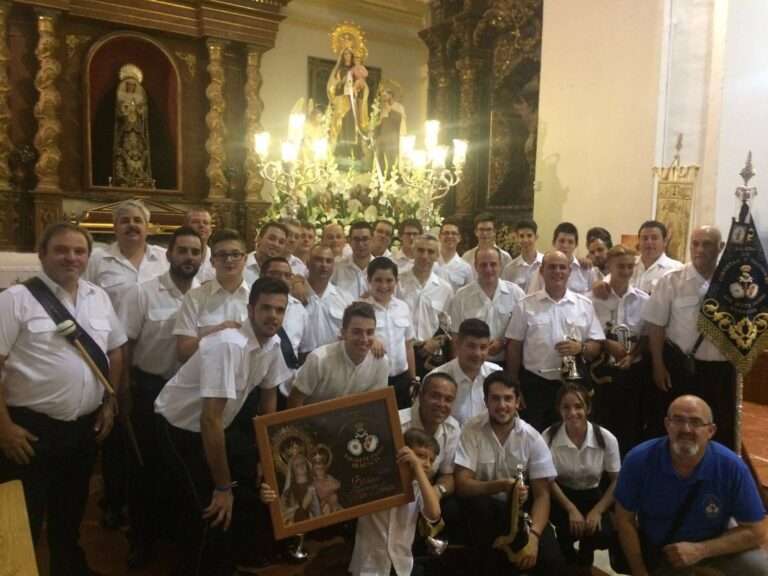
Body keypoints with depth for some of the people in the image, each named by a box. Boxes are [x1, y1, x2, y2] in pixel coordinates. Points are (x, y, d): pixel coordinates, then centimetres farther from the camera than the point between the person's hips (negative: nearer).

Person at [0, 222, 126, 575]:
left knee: (72, 511, 23)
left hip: (85, 427, 5)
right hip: (31, 427, -5)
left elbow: (115, 351, 13)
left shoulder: (99, 297, 5)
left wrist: (109, 404, 9)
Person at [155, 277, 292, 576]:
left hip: (216, 427, 8)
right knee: (211, 511, -13)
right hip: (180, 427, -7)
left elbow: (269, 394, 6)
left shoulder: (273, 344, -8)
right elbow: (211, 419, -33)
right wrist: (222, 487, -27)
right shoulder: (228, 345, -33)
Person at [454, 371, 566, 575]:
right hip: (483, 509, 0)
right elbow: (461, 484, -18)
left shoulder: (533, 438, -9)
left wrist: (533, 535, -25)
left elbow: (542, 494, -9)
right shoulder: (471, 430, -13)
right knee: (477, 505, -34)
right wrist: (501, 486, -35)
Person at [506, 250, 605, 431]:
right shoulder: (525, 305, 0)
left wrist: (580, 347, -16)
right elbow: (514, 347, 2)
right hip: (534, 384, -1)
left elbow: (597, 345, 6)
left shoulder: (584, 305, 5)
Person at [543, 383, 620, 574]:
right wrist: (571, 509, -20)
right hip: (560, 494, -1)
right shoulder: (549, 437, -19)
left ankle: (585, 561, 17)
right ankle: (569, 562, 10)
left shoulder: (606, 439, -16)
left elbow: (617, 481, -6)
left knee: (603, 535, -23)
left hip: (592, 495, 2)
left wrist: (597, 511, -17)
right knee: (569, 528, -30)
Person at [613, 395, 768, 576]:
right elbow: (624, 519, -14)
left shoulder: (732, 467, -25)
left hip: (712, 544, 0)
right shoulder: (639, 459, -25)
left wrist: (700, 551, -25)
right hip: (655, 549, 0)